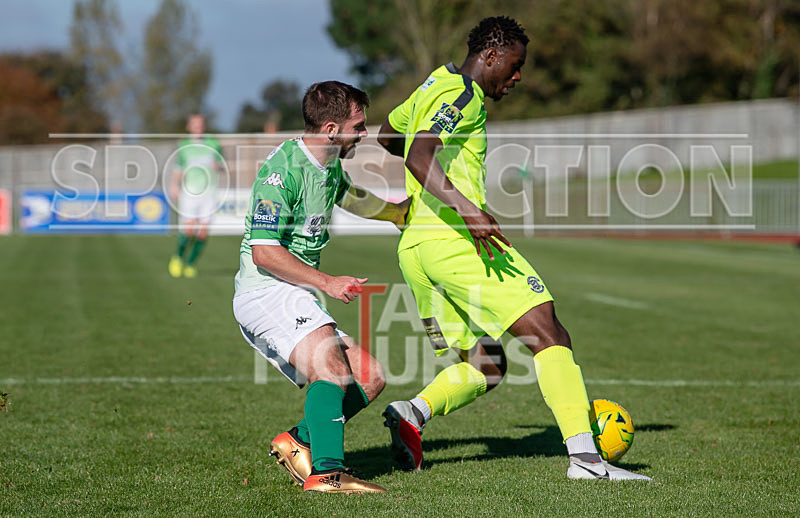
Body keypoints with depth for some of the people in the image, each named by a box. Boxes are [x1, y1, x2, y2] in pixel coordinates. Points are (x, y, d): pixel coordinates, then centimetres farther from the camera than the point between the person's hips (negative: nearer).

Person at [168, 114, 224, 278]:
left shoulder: (213, 144, 8)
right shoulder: (183, 146, 7)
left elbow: (222, 165, 16)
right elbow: (178, 169, 12)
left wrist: (218, 166, -8)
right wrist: (174, 185, -5)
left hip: (208, 192, 1)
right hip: (189, 191, -1)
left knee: (203, 231, -6)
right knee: (188, 229, -14)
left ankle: (191, 264, 12)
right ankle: (177, 257, 13)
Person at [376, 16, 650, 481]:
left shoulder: (436, 85, 22)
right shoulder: (461, 95, -8)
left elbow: (386, 135, 38)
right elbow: (418, 156, -23)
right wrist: (467, 210, -34)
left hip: (415, 247, 10)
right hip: (455, 238, -10)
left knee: (486, 365, 13)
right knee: (549, 334, -11)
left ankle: (413, 412, -9)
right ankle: (584, 455, -20)